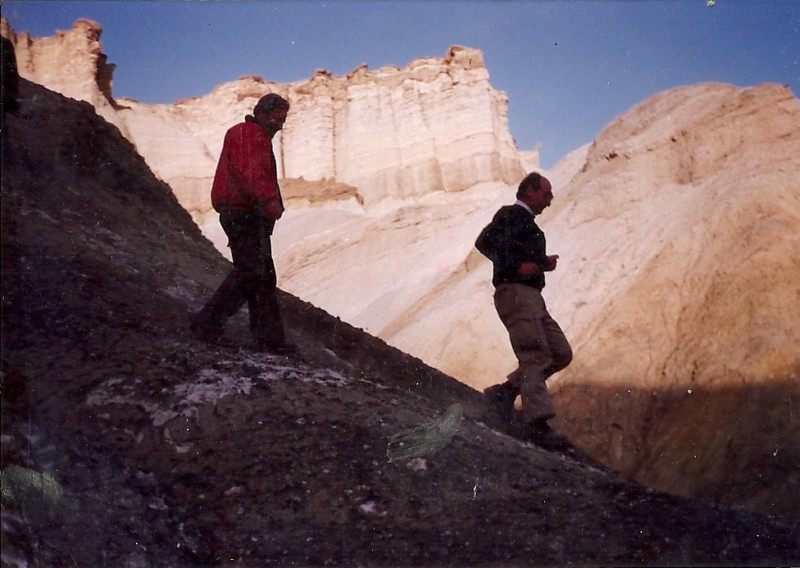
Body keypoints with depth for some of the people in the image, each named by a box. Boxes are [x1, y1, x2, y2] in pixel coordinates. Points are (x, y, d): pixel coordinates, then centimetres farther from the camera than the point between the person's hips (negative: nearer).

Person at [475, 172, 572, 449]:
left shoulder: (526, 222, 28)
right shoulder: (511, 214, -1)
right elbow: (484, 241, -16)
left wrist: (543, 263, 14)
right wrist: (516, 266, -20)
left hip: (532, 297, 10)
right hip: (515, 292, -10)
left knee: (561, 353, 4)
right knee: (536, 356, -18)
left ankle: (506, 391, 5)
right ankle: (537, 424, -24)